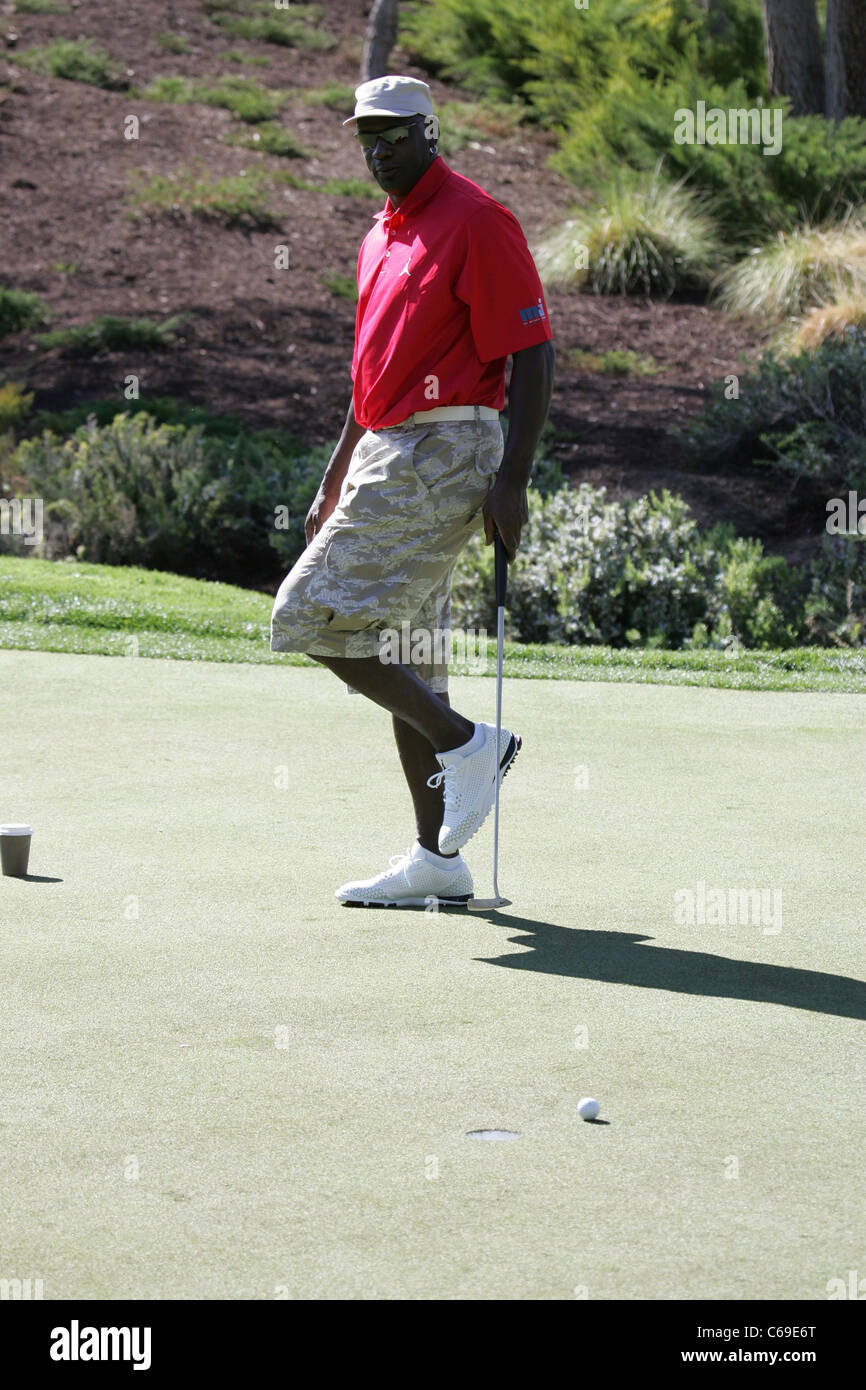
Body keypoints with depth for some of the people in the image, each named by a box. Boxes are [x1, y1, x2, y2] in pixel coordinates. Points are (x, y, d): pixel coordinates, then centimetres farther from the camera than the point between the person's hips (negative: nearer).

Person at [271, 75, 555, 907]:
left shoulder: (475, 222, -10)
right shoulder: (382, 236, 18)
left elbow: (533, 355, -14)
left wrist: (512, 481, -21)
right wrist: (333, 485, 24)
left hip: (442, 455, -9)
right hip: (389, 456, 9)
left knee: (311, 618, -14)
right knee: (400, 652, 8)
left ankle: (463, 742, -7)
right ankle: (437, 861, 11)